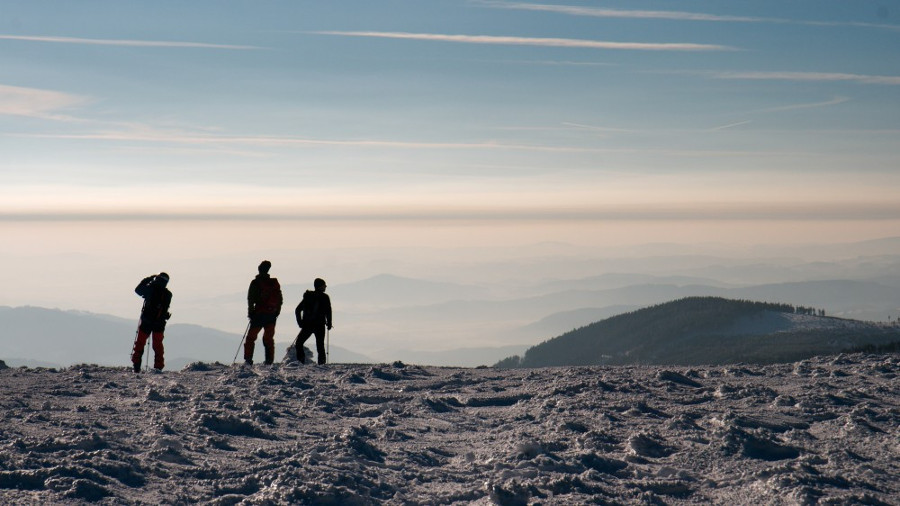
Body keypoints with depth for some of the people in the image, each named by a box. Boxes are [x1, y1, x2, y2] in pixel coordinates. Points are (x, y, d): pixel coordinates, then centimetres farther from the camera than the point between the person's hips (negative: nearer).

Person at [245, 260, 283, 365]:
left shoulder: (256, 283, -5)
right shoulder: (275, 283, 8)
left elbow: (251, 299, -8)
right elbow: (280, 299, 11)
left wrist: (250, 312, -2)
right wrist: (277, 312, 16)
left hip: (259, 314, -4)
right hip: (272, 315, 4)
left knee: (251, 337, 4)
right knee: (269, 338, 12)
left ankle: (248, 359, -6)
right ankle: (269, 361, 5)